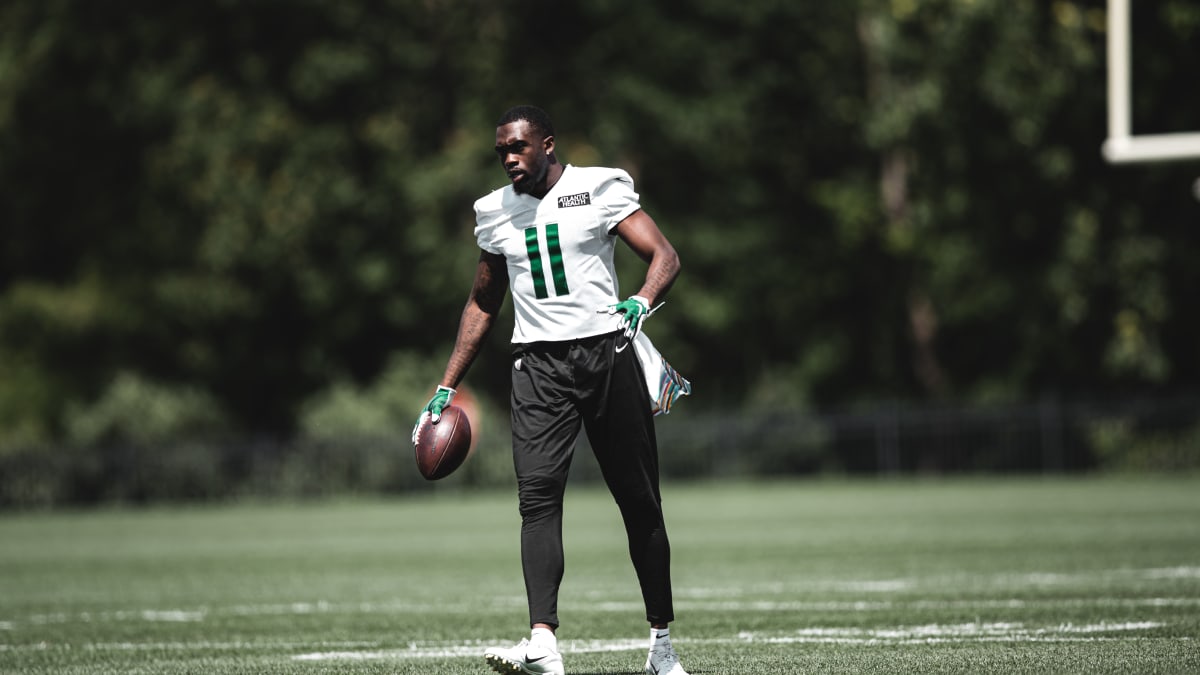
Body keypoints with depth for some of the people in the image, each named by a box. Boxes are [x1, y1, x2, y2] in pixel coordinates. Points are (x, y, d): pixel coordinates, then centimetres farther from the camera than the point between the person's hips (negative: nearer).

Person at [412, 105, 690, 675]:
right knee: (537, 495, -16)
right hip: (539, 365, 2)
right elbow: (483, 305, 23)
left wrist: (642, 301, -27)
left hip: (607, 351, -2)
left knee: (639, 501, 3)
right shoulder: (495, 212, 13)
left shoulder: (600, 188, 0)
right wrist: (447, 387, 19)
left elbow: (664, 256, -5)